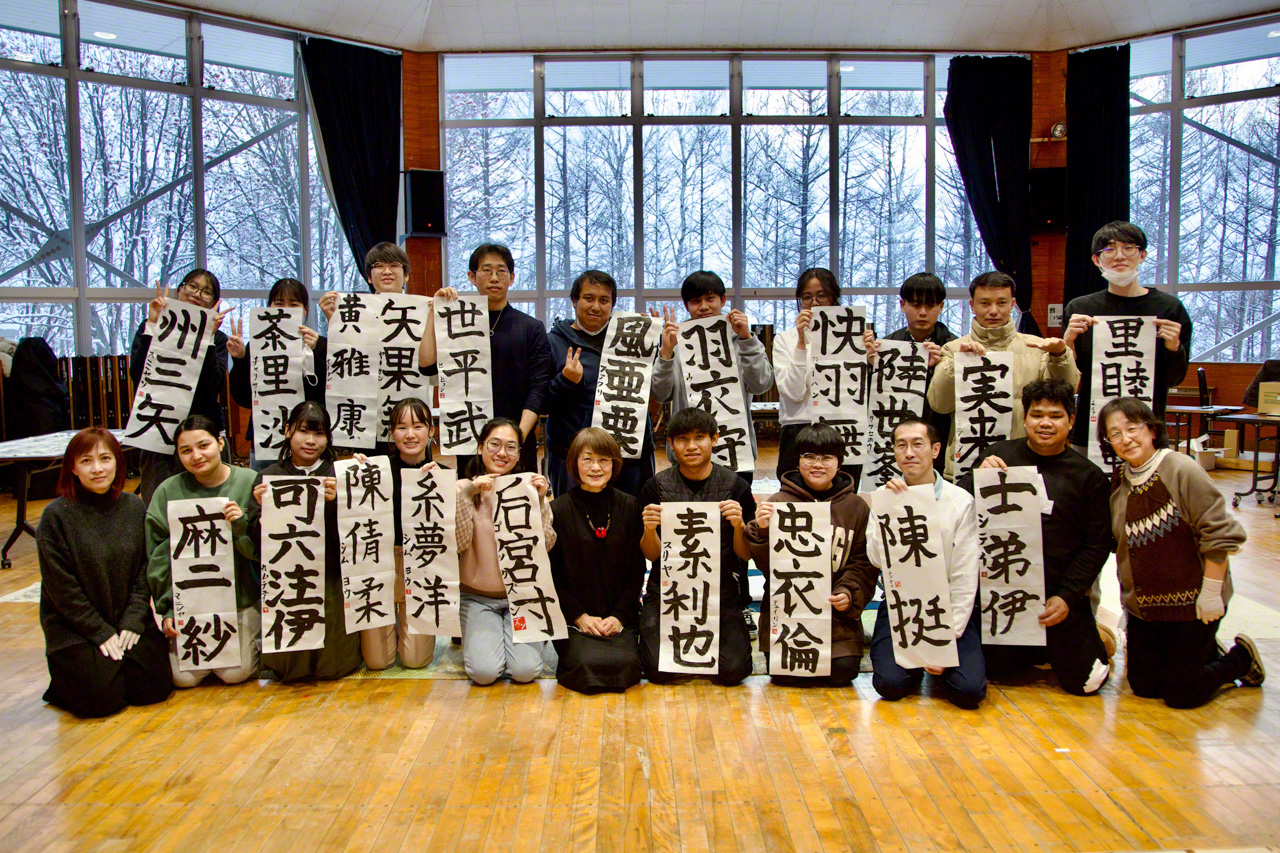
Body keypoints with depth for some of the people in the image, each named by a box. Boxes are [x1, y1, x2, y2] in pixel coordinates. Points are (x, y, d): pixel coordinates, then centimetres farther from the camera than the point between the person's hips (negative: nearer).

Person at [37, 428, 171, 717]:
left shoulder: (134, 507, 2)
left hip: (130, 621, 4)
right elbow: (62, 588, -11)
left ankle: (114, 667, 21)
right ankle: (63, 681, 16)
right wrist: (102, 633, -14)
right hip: (74, 627, -3)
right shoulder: (57, 516, -10)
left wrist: (133, 622, -9)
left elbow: (144, 571, 3)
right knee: (101, 699, -16)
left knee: (156, 688, -9)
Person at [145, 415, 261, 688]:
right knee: (184, 677, -5)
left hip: (240, 598, -1)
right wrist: (168, 609, -5)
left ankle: (253, 638, 23)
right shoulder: (168, 492, -4)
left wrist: (244, 525, -25)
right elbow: (158, 558, 1)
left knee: (234, 674, -8)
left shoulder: (250, 483, -6)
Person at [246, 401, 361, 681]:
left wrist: (334, 503, -24)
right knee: (286, 667, -5)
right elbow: (258, 543, 1)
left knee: (333, 666, -5)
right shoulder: (269, 477, 4)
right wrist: (264, 509, -18)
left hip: (332, 581, -1)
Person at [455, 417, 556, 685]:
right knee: (484, 671, -18)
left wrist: (540, 502, -19)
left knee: (525, 670, -16)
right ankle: (472, 635, 15)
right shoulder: (464, 489, -3)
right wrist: (467, 496, -22)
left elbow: (546, 545, -9)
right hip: (478, 597, 0)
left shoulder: (530, 489, 0)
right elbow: (458, 543, -15)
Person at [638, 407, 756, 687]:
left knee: (732, 670, -18)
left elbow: (746, 555, 3)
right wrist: (649, 530, -17)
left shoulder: (736, 486, 2)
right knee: (658, 669, -17)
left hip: (721, 592, 0)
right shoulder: (656, 487, 2)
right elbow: (653, 555, 4)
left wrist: (739, 525, -17)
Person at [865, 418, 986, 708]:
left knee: (969, 689, -18)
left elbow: (965, 579, -7)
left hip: (948, 608, 0)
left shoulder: (960, 501, -6)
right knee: (890, 683, -20)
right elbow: (879, 560, -14)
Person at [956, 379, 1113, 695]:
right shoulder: (999, 454, -1)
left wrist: (1068, 597, -12)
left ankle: (1094, 638, 36)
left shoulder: (1089, 476, -4)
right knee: (991, 667, 12)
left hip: (1058, 596, -2)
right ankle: (1041, 648, 39)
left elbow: (1097, 544, -4)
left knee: (1082, 681, 4)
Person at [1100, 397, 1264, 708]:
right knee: (1143, 686, 11)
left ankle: (1241, 659, 28)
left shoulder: (1183, 470, -18)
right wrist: (1128, 601, 11)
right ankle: (1207, 651, 34)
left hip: (1191, 601, -6)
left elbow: (1220, 534, -18)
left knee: (1180, 694, 2)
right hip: (1144, 605, 6)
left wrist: (1211, 592, -17)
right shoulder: (1118, 486, 1)